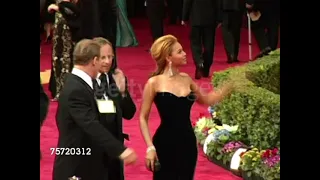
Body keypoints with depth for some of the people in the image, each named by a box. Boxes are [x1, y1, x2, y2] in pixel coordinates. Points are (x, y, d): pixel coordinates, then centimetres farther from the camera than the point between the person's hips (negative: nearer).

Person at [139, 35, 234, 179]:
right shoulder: (154, 83, -7)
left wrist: (230, 85, 15)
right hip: (165, 144, -5)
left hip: (188, 143, 5)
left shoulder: (186, 79, 7)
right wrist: (150, 147, -13)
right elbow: (143, 118, -5)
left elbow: (206, 100, 23)